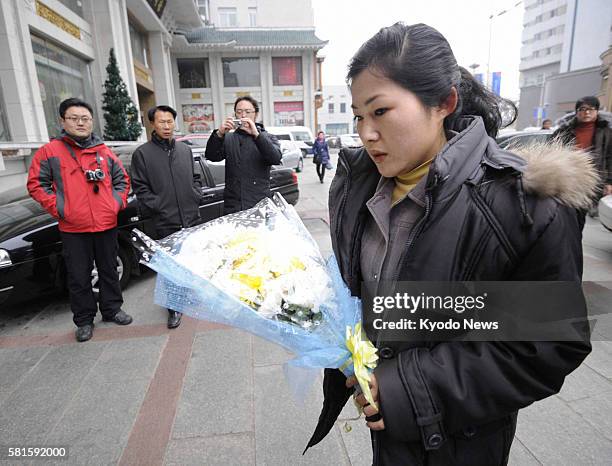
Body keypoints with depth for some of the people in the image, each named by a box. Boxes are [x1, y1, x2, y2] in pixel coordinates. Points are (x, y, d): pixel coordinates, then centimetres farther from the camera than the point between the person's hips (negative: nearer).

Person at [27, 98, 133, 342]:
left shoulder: (104, 152, 9)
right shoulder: (49, 151, 1)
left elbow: (122, 179, 16)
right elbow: (36, 183, 1)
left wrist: (118, 202, 3)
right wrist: (57, 207, -9)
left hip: (107, 225, 3)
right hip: (73, 229, -2)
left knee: (109, 271, 14)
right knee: (79, 278, 6)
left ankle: (112, 309, 31)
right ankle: (84, 320, 21)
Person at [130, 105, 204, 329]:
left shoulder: (185, 149, 12)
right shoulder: (142, 153, -1)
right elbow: (140, 187, -3)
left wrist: (197, 196, 4)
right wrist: (157, 206, -12)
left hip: (192, 218, 4)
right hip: (165, 222, -4)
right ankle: (174, 308, 17)